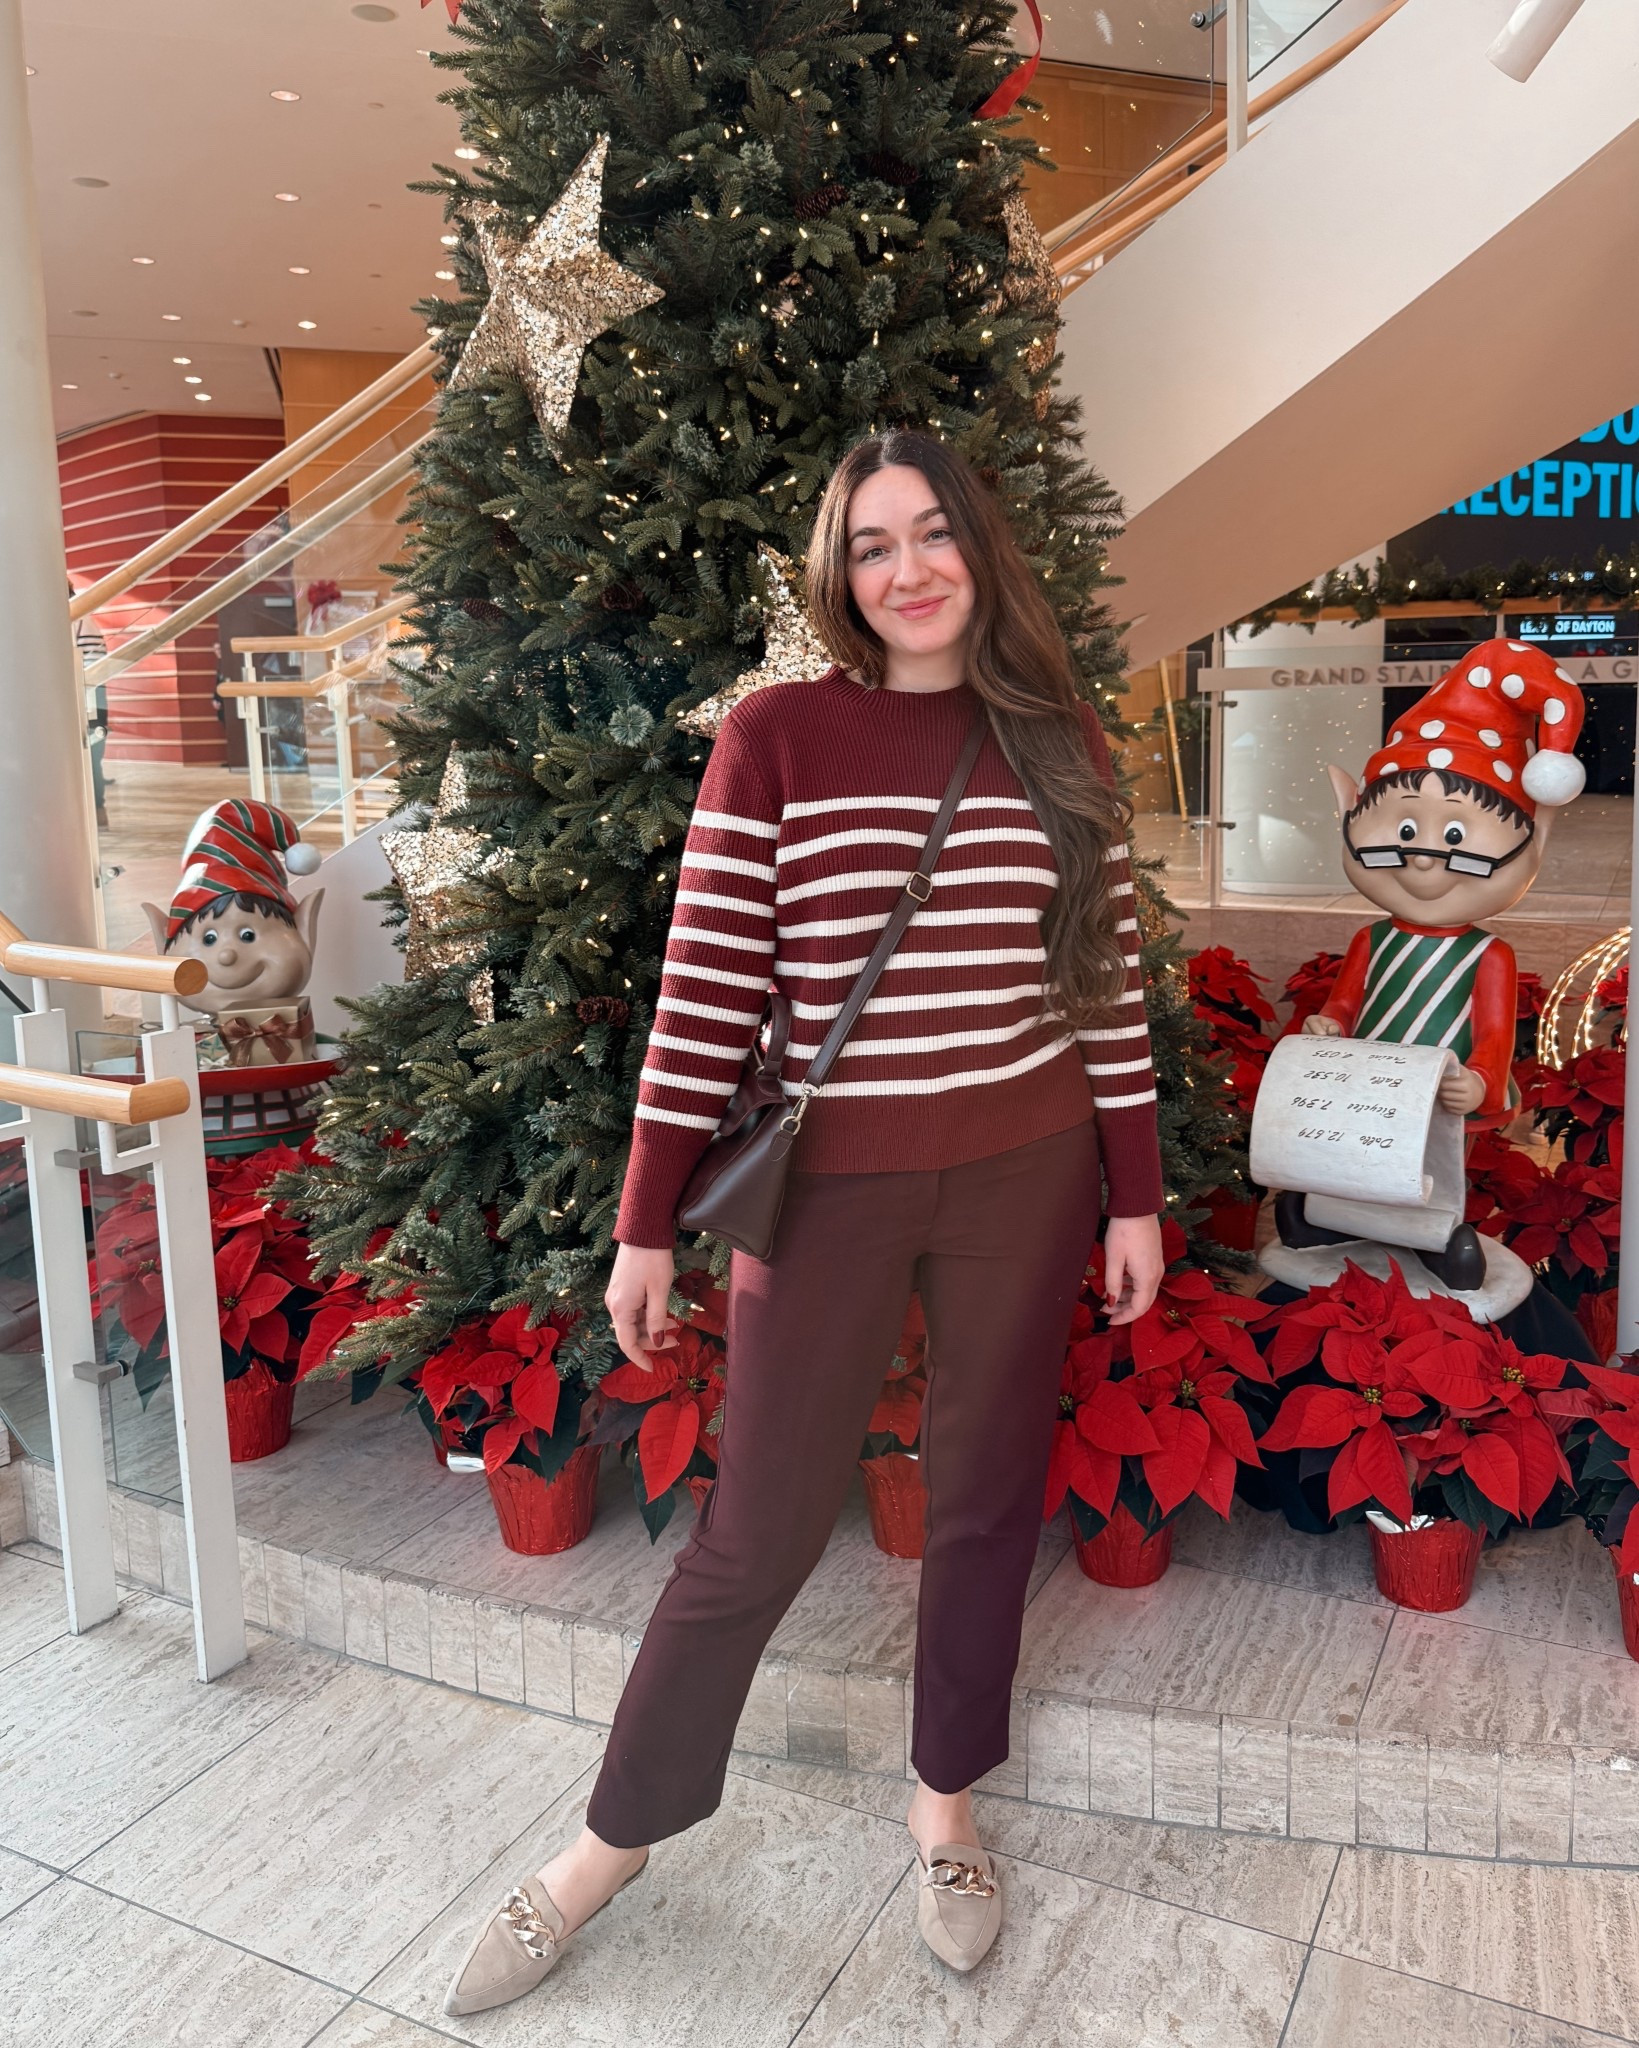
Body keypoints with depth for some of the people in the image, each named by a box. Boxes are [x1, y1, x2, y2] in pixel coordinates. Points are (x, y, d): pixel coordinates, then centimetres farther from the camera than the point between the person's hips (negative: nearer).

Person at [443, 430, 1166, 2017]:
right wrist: (646, 1226, -7)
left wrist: (1134, 1194, 6)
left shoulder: (1057, 742, 3)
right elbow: (706, 991, -7)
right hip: (831, 1182, -2)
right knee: (758, 1531, 6)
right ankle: (615, 1838, 29)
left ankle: (946, 1801, 40)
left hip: (1027, 1175, 3)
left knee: (987, 1501, 15)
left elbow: (1106, 980, 6)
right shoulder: (775, 734, -5)